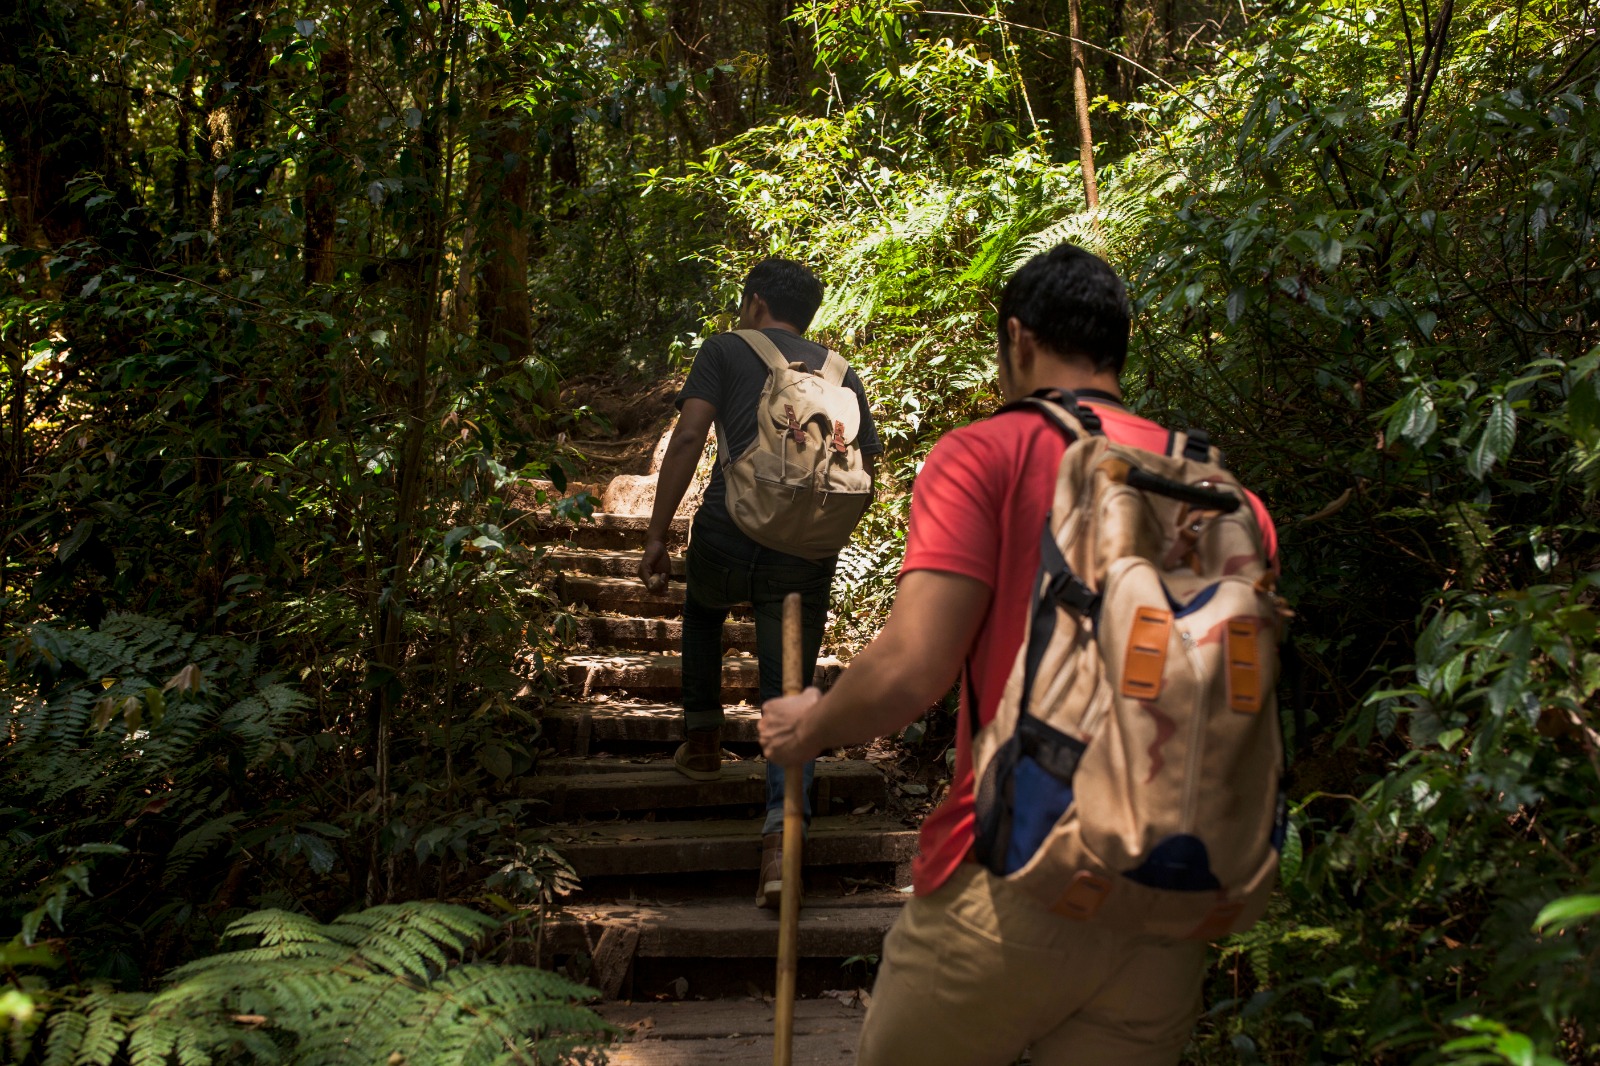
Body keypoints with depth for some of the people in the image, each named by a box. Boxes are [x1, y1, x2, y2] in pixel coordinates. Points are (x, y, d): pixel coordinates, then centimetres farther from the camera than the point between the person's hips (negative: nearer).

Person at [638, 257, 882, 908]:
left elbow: (689, 436, -4)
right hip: (809, 556, 2)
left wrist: (657, 535, -3)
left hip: (728, 536, -1)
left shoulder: (725, 351, 8)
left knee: (702, 611, 33)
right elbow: (866, 466, 12)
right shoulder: (841, 374, 18)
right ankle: (782, 833, -11)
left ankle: (702, 740, 36)